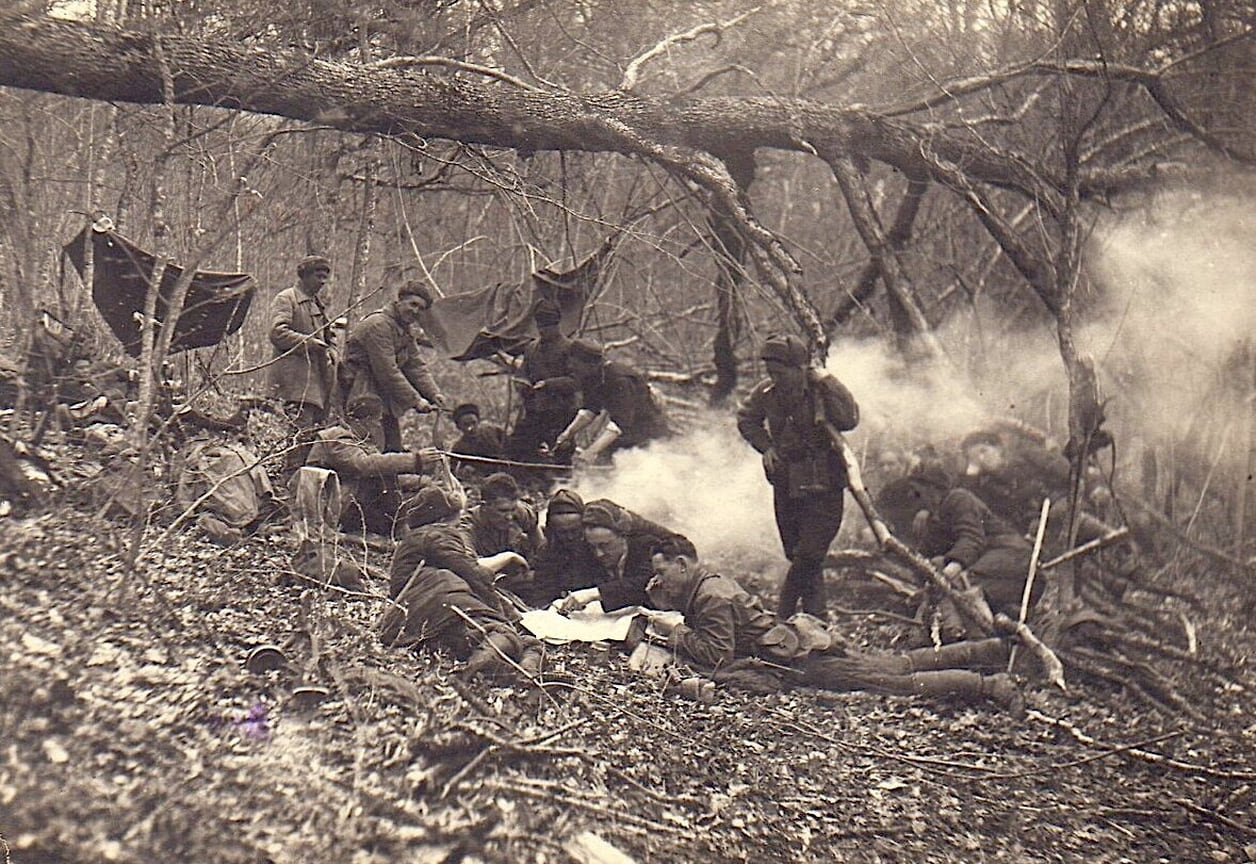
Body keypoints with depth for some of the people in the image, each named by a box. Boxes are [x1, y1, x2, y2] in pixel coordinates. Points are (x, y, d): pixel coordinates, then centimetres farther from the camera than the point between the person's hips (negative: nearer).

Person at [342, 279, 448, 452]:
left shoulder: (404, 329, 15)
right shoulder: (378, 325, -17)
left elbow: (416, 365, 11)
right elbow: (387, 371, -22)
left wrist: (433, 393, -4)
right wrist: (415, 400, -20)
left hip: (386, 401, 10)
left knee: (394, 449, 9)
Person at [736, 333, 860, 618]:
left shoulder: (823, 388, -15)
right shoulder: (766, 392, -4)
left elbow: (850, 420, -31)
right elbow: (746, 420, 15)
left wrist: (828, 383, -31)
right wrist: (766, 446, 1)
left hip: (823, 488, -5)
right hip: (786, 485, 5)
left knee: (807, 557, -11)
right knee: (803, 560, 14)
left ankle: (784, 620, -4)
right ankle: (816, 620, 27)